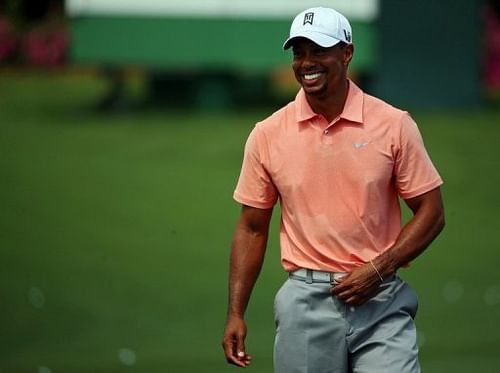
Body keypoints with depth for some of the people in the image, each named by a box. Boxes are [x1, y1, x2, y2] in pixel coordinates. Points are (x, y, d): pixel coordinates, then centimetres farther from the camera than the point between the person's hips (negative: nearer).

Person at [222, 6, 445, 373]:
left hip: (381, 302, -1)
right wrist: (236, 313, 3)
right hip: (306, 302, 1)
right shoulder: (267, 135, 4)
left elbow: (431, 213, 2)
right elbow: (252, 228, 10)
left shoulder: (394, 125, -1)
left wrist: (378, 269, -11)